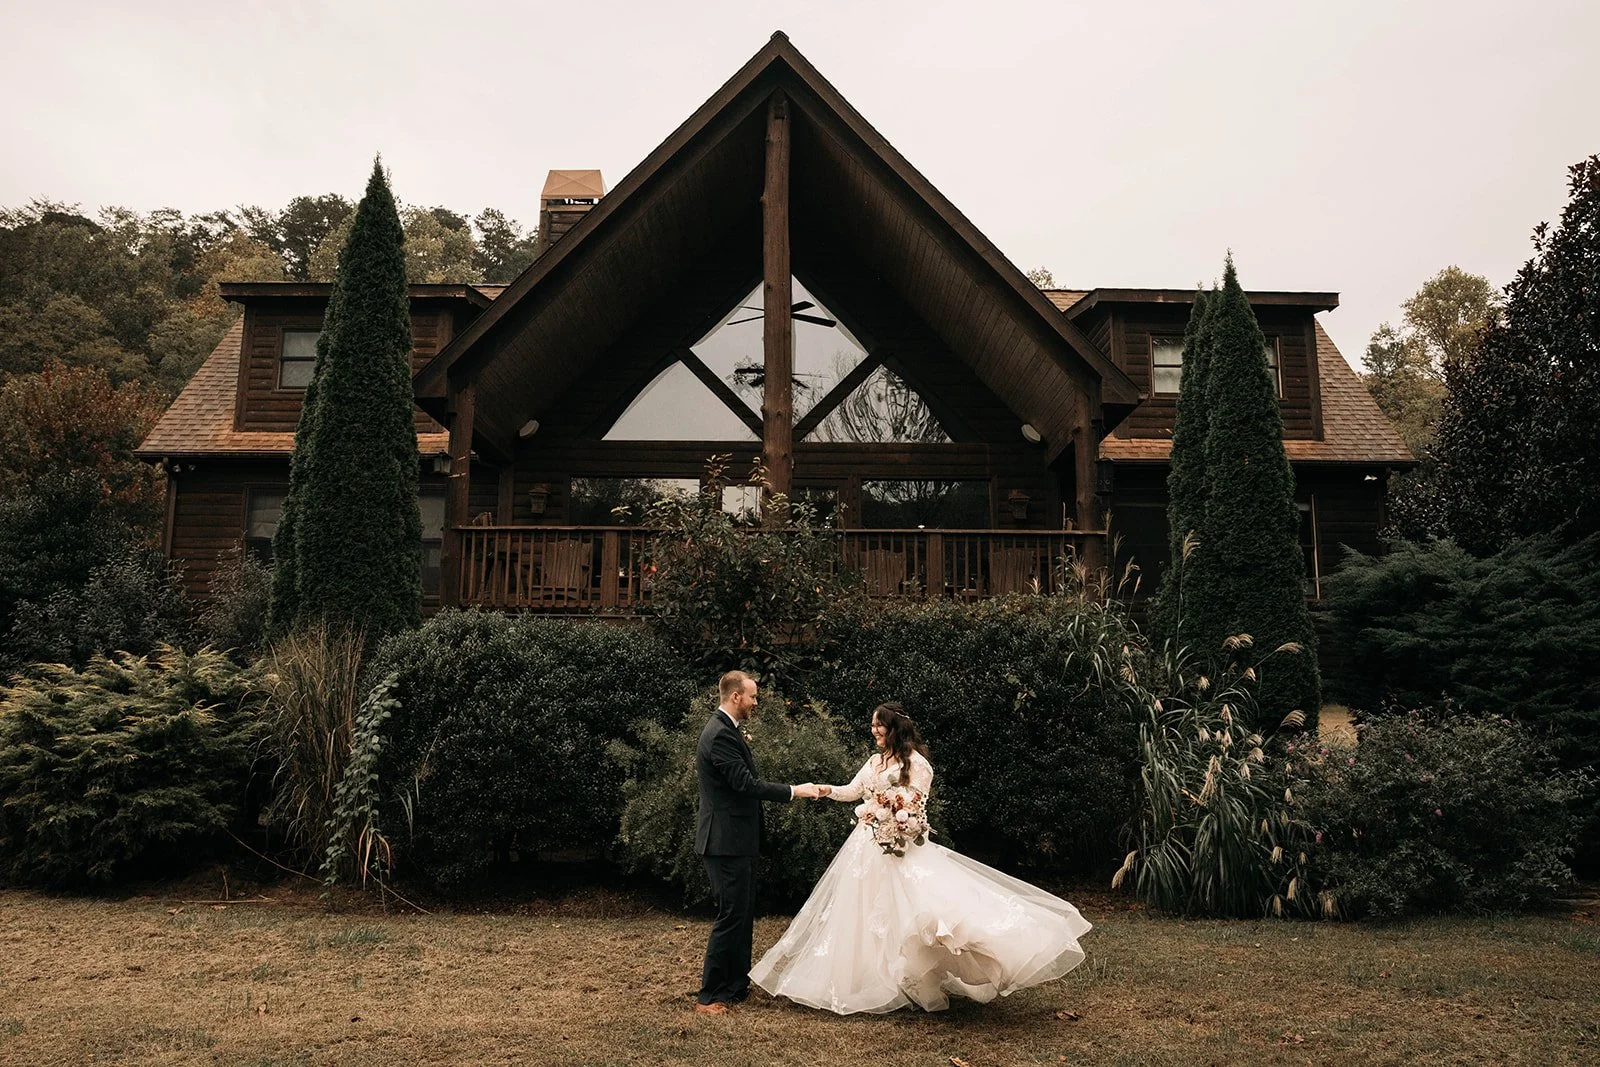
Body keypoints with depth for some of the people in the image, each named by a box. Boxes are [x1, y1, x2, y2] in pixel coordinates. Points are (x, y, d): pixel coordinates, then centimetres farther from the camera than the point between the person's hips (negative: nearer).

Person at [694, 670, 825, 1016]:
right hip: (727, 841, -11)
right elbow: (746, 784, -25)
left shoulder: (725, 730, 13)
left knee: (742, 913, 17)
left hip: (734, 840, 11)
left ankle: (737, 985, 27)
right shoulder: (721, 734, -20)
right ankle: (709, 996, 5)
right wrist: (794, 791, -20)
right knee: (731, 916, -4)